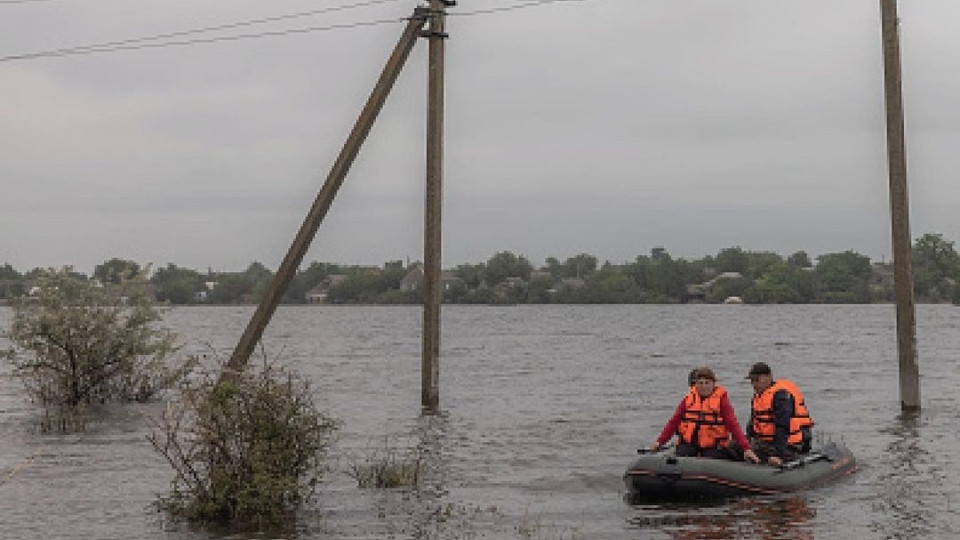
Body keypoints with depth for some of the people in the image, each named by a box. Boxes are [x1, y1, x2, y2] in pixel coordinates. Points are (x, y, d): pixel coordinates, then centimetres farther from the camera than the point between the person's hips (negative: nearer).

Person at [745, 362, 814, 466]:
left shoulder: (780, 394, -15)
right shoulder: (758, 395, 16)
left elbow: (782, 428, -22)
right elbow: (753, 424, 19)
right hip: (765, 443, 10)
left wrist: (778, 455, -28)